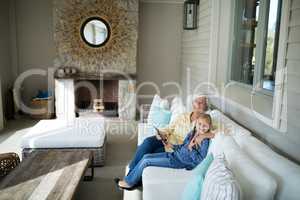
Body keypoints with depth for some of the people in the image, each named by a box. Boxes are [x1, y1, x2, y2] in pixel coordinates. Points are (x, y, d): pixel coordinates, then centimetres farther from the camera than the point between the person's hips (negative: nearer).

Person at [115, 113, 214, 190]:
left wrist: (190, 148, -26)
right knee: (146, 156, 1)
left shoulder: (205, 141, -18)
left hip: (180, 162, -8)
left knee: (146, 161, -9)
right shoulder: (191, 133, 4)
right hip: (174, 154, 8)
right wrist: (171, 146, 3)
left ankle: (129, 183, 9)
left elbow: (200, 160, -18)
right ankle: (130, 178, 11)